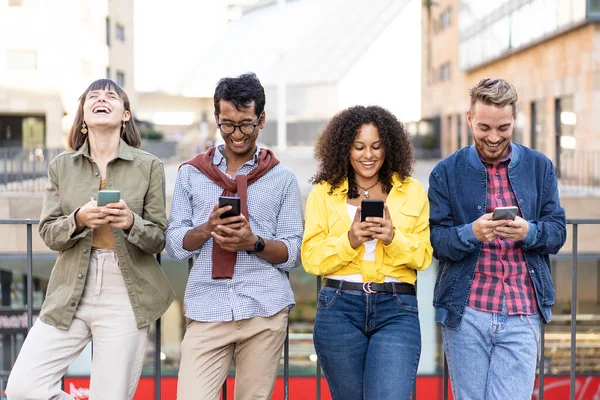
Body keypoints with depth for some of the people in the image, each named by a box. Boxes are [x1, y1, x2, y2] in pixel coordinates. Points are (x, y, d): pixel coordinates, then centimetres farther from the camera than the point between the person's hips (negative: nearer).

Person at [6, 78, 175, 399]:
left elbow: (158, 240, 2)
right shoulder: (61, 166, 8)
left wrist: (132, 222, -19)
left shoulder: (149, 166, 2)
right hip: (69, 293, 2)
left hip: (126, 297, -2)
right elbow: (48, 234, 4)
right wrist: (79, 220, -17)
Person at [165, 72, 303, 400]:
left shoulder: (282, 179, 8)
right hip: (207, 311, 0)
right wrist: (207, 228, -13)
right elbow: (175, 245, 5)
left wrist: (254, 242, -14)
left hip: (265, 311, 0)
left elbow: (292, 254, 4)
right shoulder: (191, 174, 10)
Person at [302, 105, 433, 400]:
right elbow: (311, 259, 0)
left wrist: (393, 238, -15)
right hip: (339, 309, 1)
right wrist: (349, 240, -16)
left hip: (397, 310, -1)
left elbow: (424, 256, 3)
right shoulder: (324, 193, 6)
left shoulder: (412, 191, 8)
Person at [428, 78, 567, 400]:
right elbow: (436, 240, -2)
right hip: (465, 313, 0)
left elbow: (557, 231, 6)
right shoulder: (447, 172, 4)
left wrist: (528, 232, -16)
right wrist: (471, 233, -22)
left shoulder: (539, 167, 9)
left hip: (522, 314, 0)